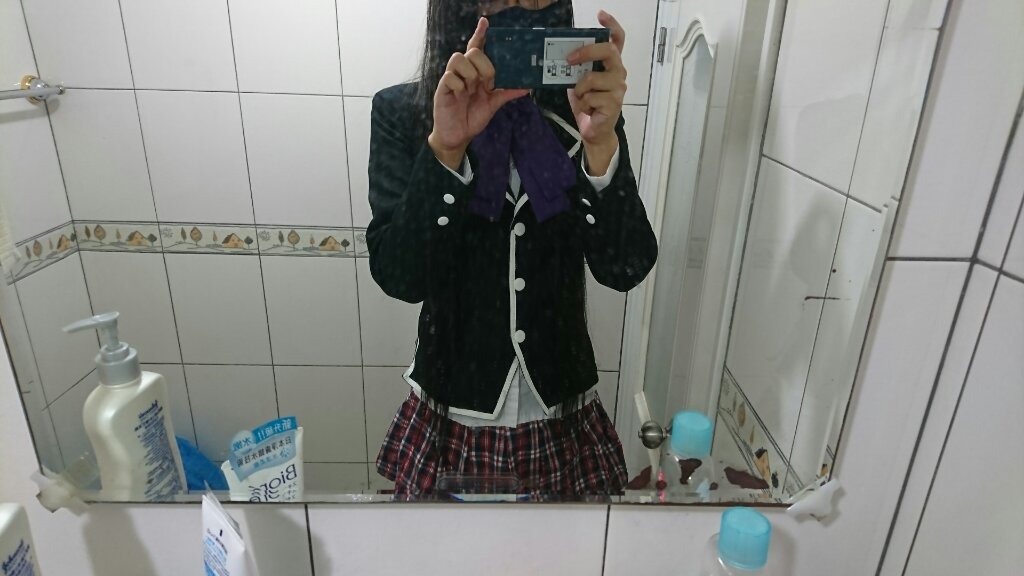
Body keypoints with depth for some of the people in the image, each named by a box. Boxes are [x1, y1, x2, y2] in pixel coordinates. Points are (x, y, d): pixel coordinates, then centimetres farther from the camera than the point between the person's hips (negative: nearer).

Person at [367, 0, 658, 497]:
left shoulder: (584, 113, -7)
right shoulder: (402, 114, -10)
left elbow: (625, 269, -16)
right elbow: (399, 279, -18)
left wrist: (602, 143, -31)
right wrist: (445, 148, -31)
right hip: (450, 417, 0)